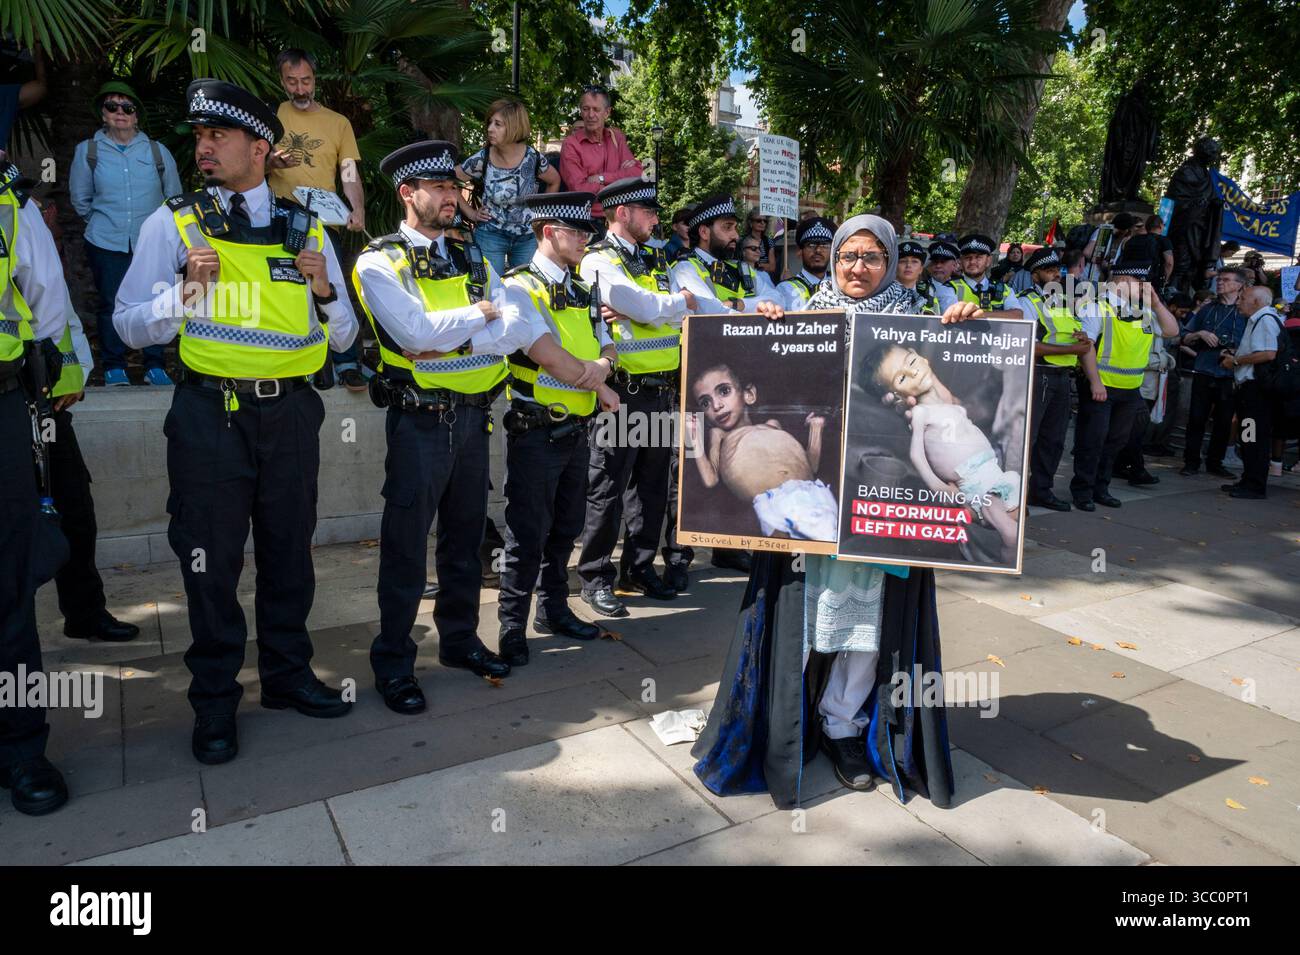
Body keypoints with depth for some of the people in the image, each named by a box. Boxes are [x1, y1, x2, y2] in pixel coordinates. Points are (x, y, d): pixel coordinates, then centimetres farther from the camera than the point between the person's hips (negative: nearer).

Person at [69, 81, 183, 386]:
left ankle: (154, 367, 12)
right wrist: (105, 221, 16)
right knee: (111, 304, 3)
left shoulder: (157, 151, 4)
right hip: (106, 245, 0)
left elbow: (173, 197, 12)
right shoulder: (87, 150, 3)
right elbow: (80, 199, 12)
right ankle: (114, 367, 15)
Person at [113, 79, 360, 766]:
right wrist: (187, 289, -15)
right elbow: (130, 326, 1)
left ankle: (287, 674, 31)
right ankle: (214, 701, 23)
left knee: (290, 550, 12)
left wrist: (324, 292, -9)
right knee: (210, 560, 4)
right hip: (209, 414, -2)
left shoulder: (306, 227, 10)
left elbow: (342, 338, 10)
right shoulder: (173, 224, 4)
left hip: (290, 410, 2)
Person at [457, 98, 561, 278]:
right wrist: (470, 213, -1)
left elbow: (555, 181, 10)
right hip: (490, 235, -1)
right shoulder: (482, 159, -10)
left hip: (528, 237, 1)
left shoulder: (533, 158, -9)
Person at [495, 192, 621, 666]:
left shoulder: (580, 290, 15)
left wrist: (601, 365, -11)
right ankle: (513, 626, 13)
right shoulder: (520, 288, -11)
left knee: (566, 527, 16)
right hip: (537, 430, -8)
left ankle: (554, 608, 32)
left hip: (576, 429, 8)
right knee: (529, 532, -1)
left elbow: (607, 346, 13)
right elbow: (549, 356, -21)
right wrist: (600, 388, -10)